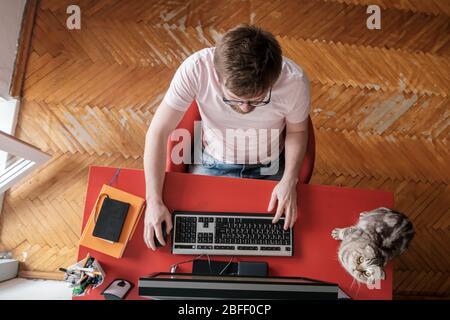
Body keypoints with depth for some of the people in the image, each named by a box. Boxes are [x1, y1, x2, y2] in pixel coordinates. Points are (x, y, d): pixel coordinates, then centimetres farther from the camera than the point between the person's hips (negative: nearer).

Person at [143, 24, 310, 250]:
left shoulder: (294, 81, -28)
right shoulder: (195, 69, -31)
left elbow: (297, 131, -6)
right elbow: (158, 132, -22)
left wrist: (289, 181, -20)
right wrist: (154, 201, -28)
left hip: (268, 169, 1)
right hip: (212, 163, 0)